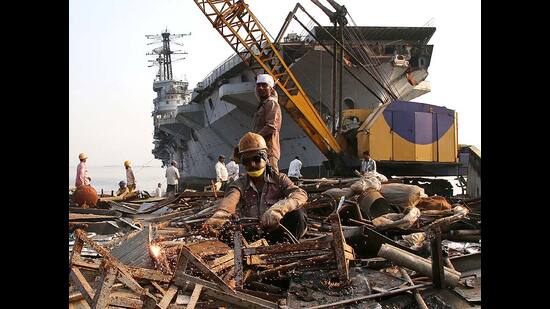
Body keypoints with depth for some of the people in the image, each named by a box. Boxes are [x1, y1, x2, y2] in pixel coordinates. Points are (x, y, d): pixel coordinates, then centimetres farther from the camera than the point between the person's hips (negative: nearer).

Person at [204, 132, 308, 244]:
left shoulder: (278, 178, 4)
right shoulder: (240, 184, 5)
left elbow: (300, 194, -17)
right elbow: (230, 200, -20)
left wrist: (278, 209, -38)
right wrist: (219, 216, -46)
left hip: (277, 233, 0)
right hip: (251, 235, 0)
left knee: (298, 215, -27)